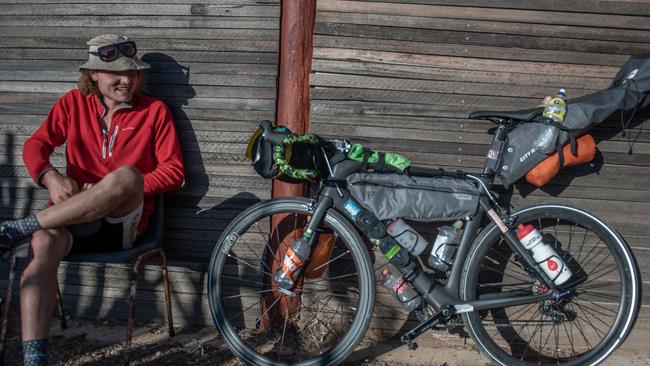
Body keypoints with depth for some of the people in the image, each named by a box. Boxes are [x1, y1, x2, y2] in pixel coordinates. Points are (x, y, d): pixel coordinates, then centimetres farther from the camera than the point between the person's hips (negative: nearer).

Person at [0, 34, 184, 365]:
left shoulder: (154, 111, 5)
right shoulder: (74, 103, 11)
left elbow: (174, 171, 0)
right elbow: (36, 144, 7)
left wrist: (119, 190, -13)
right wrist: (50, 177, -16)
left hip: (123, 220, -2)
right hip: (73, 215, 2)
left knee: (127, 176, -35)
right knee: (43, 244, -33)